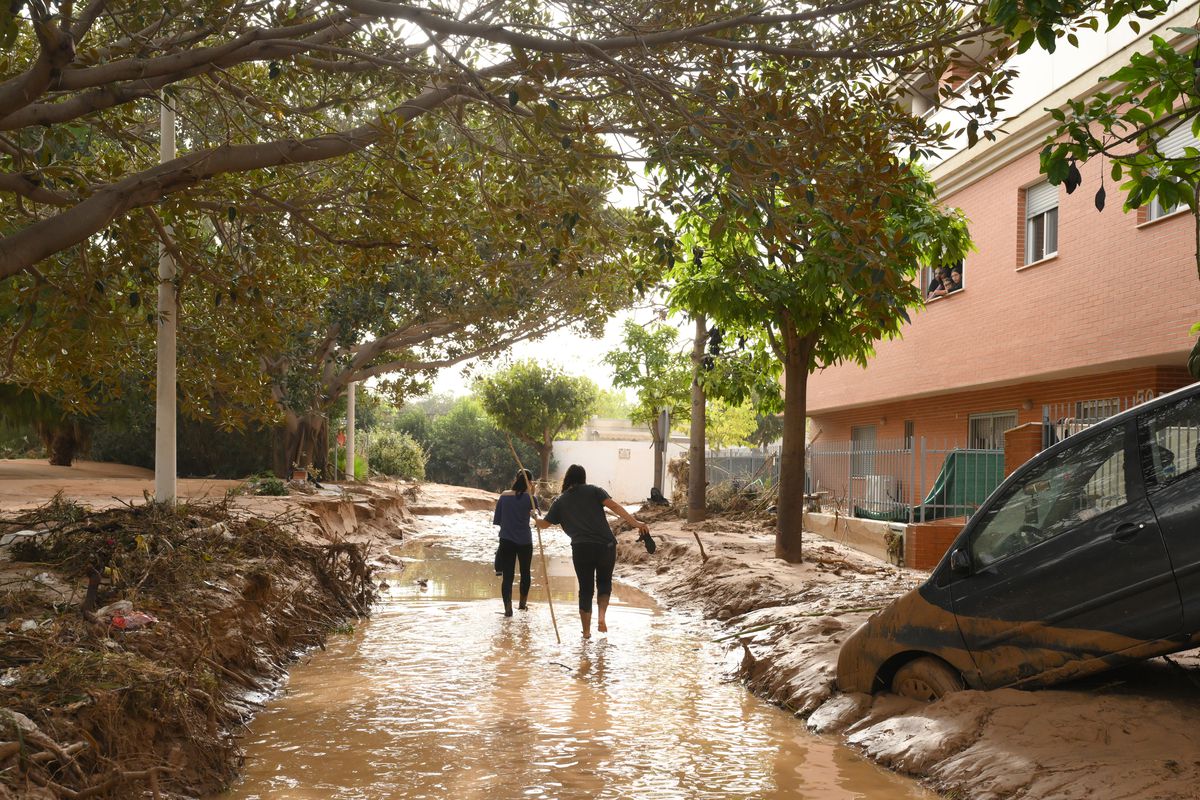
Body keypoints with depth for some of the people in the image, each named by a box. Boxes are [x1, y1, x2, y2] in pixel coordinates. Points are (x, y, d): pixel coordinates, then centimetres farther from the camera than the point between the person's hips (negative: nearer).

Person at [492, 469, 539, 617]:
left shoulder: (504, 496, -2)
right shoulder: (530, 498, -8)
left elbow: (496, 520, 3)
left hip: (506, 541, 1)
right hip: (525, 541, -1)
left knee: (507, 575, 0)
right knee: (525, 572, 20)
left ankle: (508, 607, -15)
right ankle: (523, 602, 34)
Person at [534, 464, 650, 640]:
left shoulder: (560, 502, 13)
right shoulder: (593, 490, 8)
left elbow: (544, 524, 24)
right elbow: (614, 506, -5)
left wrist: (535, 519, 47)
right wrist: (635, 522, -10)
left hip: (581, 549, 0)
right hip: (605, 545, 0)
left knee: (585, 589, 13)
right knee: (604, 582, 21)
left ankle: (586, 631, 15)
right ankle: (602, 615, -2)